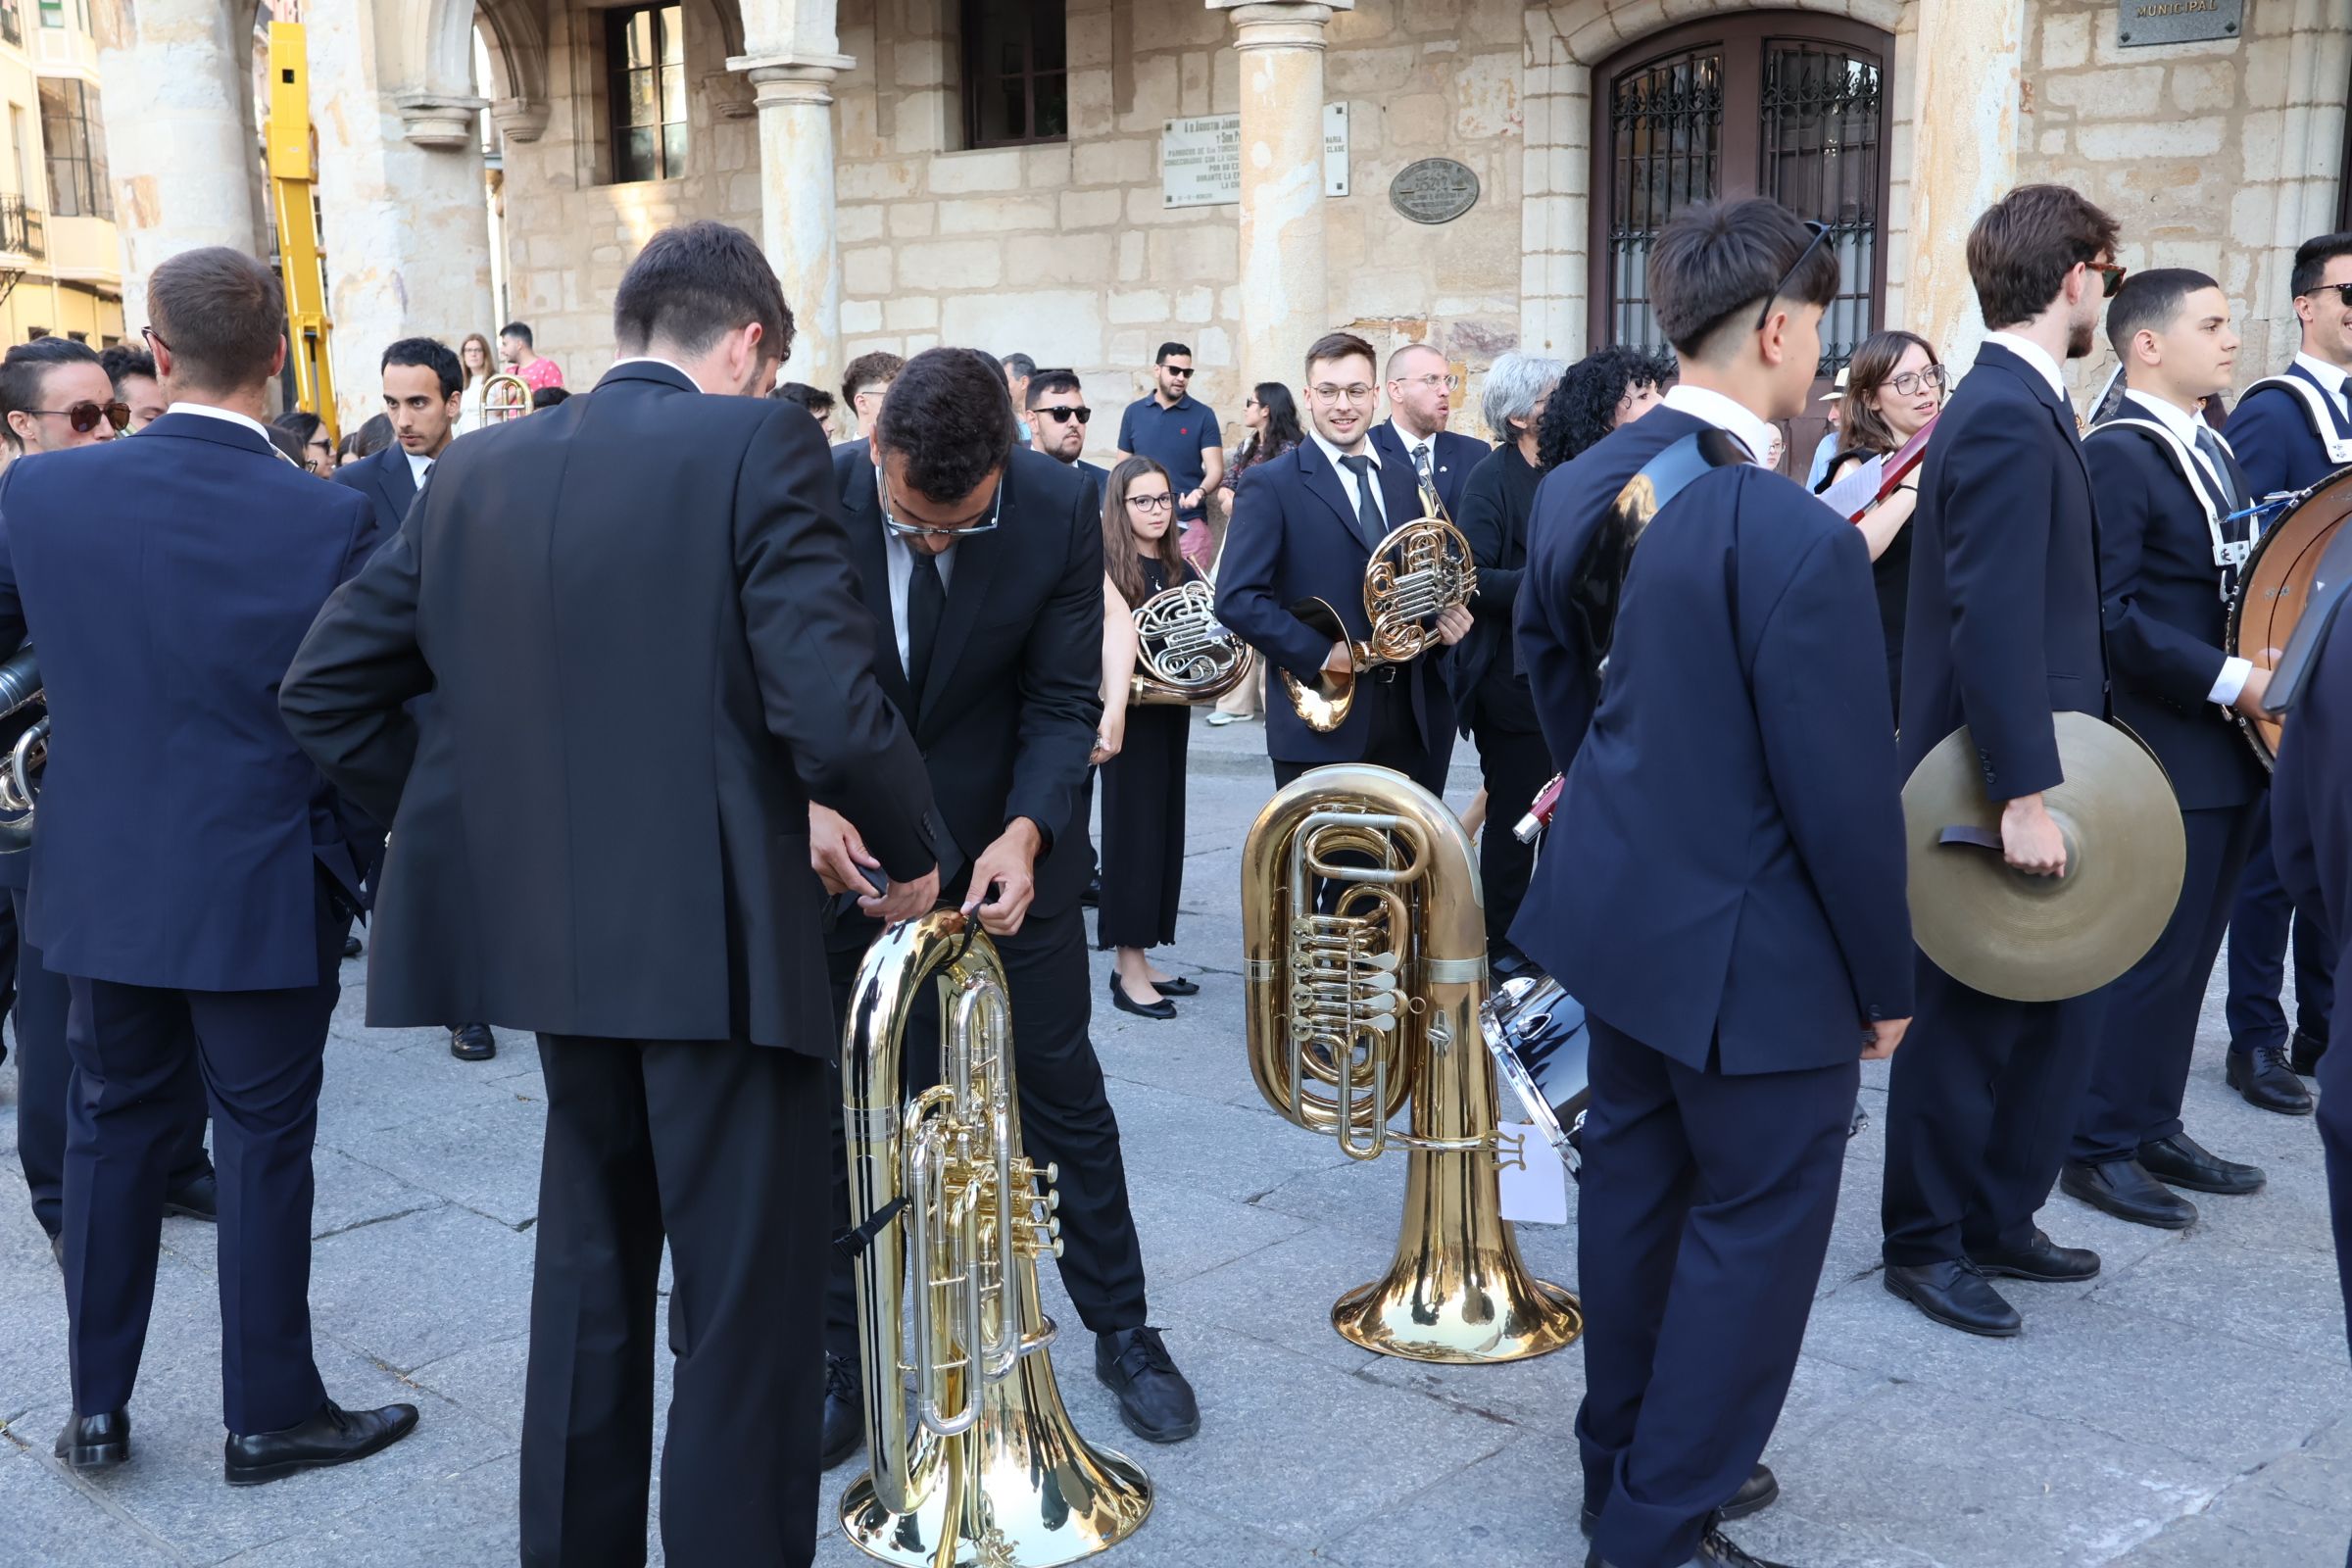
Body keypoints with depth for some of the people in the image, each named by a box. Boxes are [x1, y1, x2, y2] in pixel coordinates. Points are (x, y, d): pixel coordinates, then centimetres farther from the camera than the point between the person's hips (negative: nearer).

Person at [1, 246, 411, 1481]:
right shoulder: (333, 519, -15)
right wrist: (349, 857, 4)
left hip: (101, 881, 3)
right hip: (265, 891, -3)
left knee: (112, 1127, 18)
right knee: (264, 1143, 9)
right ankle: (269, 1413, 21)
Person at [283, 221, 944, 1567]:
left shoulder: (481, 470, 7)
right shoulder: (757, 446, -10)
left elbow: (328, 686, 9)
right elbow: (832, 704, -20)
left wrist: (487, 823, 16)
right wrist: (914, 852, -3)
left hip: (549, 933, 7)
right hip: (720, 940, -6)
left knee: (592, 1269, 23)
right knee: (748, 1312, 5)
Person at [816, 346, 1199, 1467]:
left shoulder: (1060, 512, -17)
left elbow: (1063, 702, -12)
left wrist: (1024, 833, -28)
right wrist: (805, 800, -28)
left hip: (1002, 846, 0)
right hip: (844, 846, 0)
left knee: (1062, 1089, 9)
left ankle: (1120, 1331, 27)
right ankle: (848, 1362, 23)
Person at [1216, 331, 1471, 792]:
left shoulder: (1403, 482, 13)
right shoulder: (1272, 484, -5)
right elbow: (1237, 598, -13)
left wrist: (1445, 617, -1)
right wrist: (1321, 655, -18)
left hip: (1413, 717, 6)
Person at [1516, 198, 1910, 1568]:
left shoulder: (1582, 485, 0)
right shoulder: (1798, 539, -25)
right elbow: (1844, 794, -21)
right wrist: (1887, 980, -7)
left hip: (1623, 903, 8)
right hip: (1755, 945, -8)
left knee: (1638, 1182, 20)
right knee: (1758, 1224, 8)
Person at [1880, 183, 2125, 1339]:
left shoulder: (2019, 406, 11)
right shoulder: (2007, 420, -21)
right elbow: (1992, 624, -27)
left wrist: (2048, 775, 18)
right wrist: (2023, 795, -27)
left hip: (2031, 767, 10)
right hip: (1999, 779, -10)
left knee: (2060, 1004, 17)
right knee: (1971, 1020, 4)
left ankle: (1997, 1217, 31)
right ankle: (1925, 1243, 21)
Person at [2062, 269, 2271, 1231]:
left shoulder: (2212, 449, 16)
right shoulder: (2117, 455, -14)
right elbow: (2109, 614, -21)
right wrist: (2233, 682, -22)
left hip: (2232, 751, 9)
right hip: (2167, 753, -9)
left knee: (2189, 952, 15)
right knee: (2150, 955, -2)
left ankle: (2155, 1127, 26)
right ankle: (2098, 1147, 9)